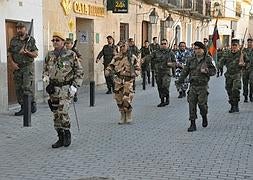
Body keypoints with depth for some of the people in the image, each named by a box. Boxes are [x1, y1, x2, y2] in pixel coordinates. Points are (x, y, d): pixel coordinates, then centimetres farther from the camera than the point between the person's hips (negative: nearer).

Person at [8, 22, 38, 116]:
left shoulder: (31, 40, 0)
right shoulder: (13, 40, 9)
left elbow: (36, 54, 0)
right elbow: (10, 54, 12)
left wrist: (27, 52, -17)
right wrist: (12, 63, -4)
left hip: (28, 66, -4)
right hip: (17, 67, 4)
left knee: (27, 87, -14)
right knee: (18, 88, 4)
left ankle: (32, 103, 5)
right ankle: (23, 108, 11)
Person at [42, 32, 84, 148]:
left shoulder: (71, 55, -4)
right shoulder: (49, 56, 10)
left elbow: (79, 71, -1)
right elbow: (45, 69, 23)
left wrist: (75, 86, -10)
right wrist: (45, 76, 0)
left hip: (66, 88, -5)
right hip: (53, 88, 5)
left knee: (62, 111, -18)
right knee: (56, 114, 7)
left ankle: (67, 134, 3)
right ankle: (61, 138, 18)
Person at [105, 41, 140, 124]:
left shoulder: (132, 57, 3)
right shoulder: (116, 57, 10)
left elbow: (138, 68, 8)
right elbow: (111, 65, 8)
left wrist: (134, 73, -11)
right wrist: (107, 71, -12)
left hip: (128, 80, -3)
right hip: (118, 80, 3)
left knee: (127, 99, -12)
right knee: (119, 99, 4)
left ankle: (129, 116, 8)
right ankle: (123, 116, 19)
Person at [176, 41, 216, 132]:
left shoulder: (207, 60, 0)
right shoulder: (191, 60, 8)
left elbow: (213, 71, 4)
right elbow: (185, 71, 10)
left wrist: (206, 71, -16)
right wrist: (180, 80, -2)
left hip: (203, 86, -3)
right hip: (193, 85, 3)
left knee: (202, 104, -5)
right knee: (192, 104, -1)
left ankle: (204, 117, 27)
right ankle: (193, 124, 4)